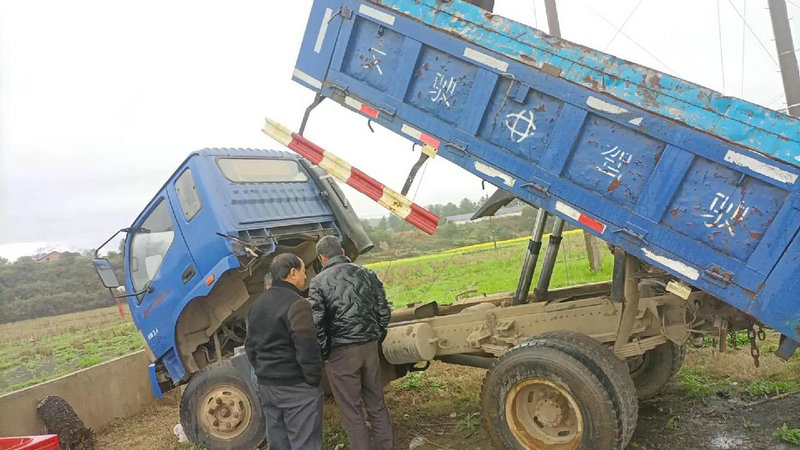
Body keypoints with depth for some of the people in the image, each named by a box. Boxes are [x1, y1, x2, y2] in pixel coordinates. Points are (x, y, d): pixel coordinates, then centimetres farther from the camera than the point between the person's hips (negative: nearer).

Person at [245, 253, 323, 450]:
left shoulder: (257, 304, 11)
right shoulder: (295, 303, -17)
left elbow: (250, 346, 16)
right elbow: (307, 349, -22)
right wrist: (314, 380, -11)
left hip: (266, 385, 8)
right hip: (296, 387, -8)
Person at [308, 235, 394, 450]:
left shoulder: (319, 282, -8)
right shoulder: (366, 274, 5)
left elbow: (317, 323, -13)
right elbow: (384, 311, 8)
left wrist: (323, 354, -1)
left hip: (341, 352, -5)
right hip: (370, 346, 5)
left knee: (351, 410, 6)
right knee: (376, 403, 17)